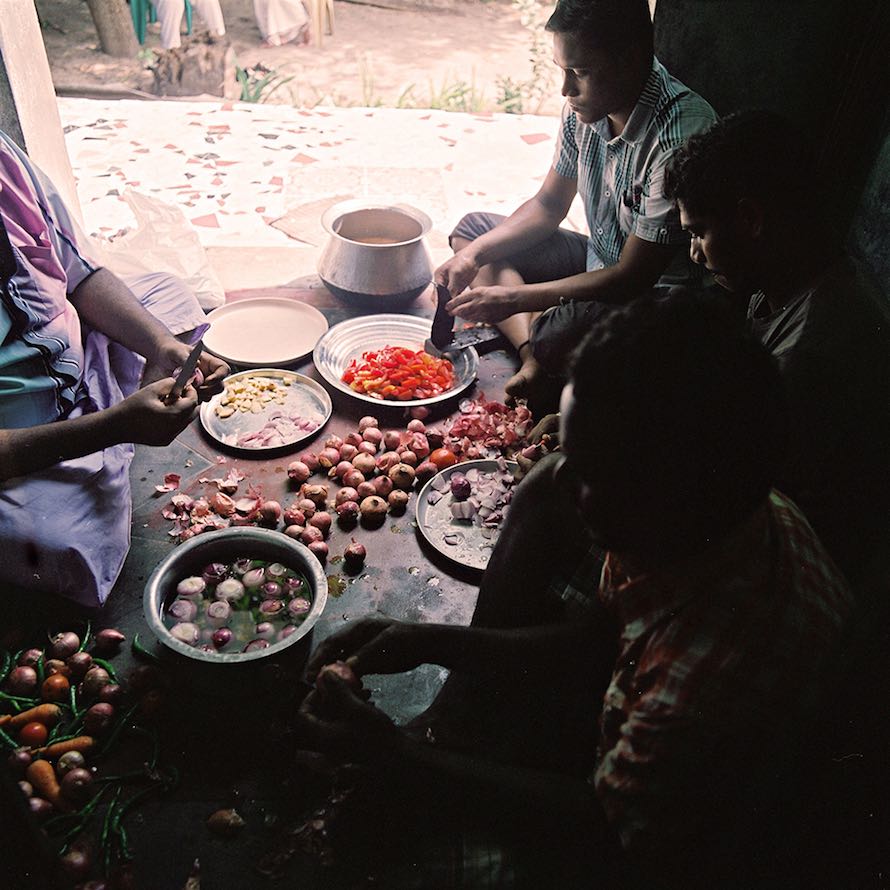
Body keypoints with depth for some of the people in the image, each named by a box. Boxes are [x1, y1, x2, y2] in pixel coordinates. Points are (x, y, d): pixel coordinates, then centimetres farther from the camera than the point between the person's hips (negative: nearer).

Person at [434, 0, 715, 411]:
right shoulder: (585, 107, -6)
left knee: (560, 334, -41)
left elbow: (633, 278, -27)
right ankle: (534, 359, -14)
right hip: (598, 262, 9)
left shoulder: (680, 135, -29)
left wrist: (511, 298, -25)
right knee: (471, 230, 6)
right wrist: (473, 255, -7)